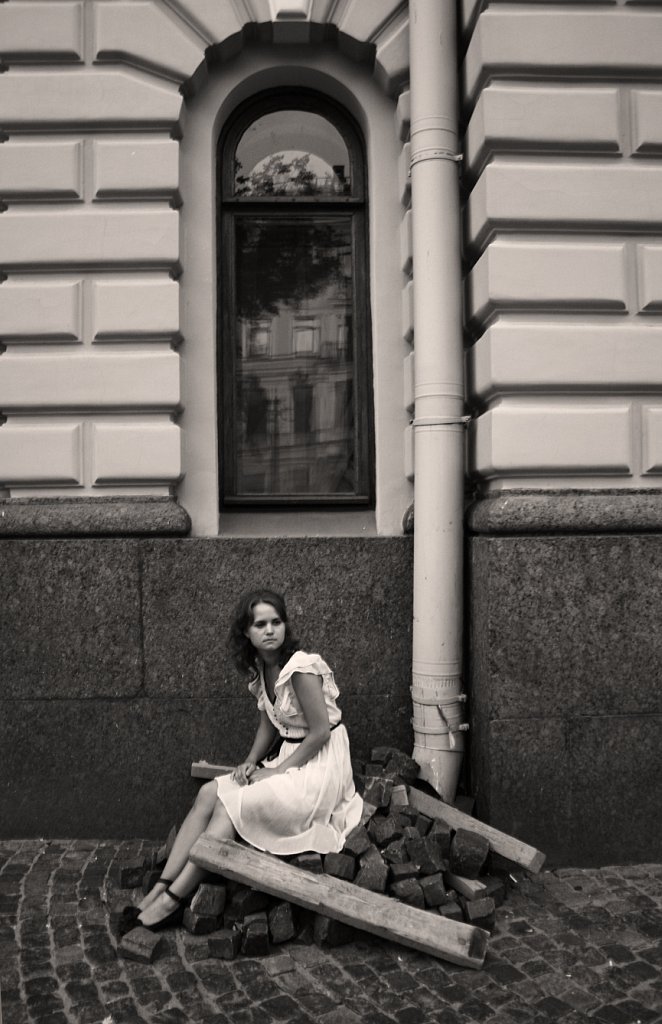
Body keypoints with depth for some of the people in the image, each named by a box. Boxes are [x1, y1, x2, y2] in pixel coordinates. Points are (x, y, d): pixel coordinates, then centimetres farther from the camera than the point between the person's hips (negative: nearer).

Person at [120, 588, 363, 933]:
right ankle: (160, 889, -8)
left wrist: (279, 770, -14)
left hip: (320, 768, -8)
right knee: (208, 793, -9)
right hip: (288, 760, 8)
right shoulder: (260, 669, 6)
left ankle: (172, 901, -12)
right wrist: (252, 761, -1)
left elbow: (321, 731, -18)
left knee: (230, 803, -19)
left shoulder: (301, 667, -20)